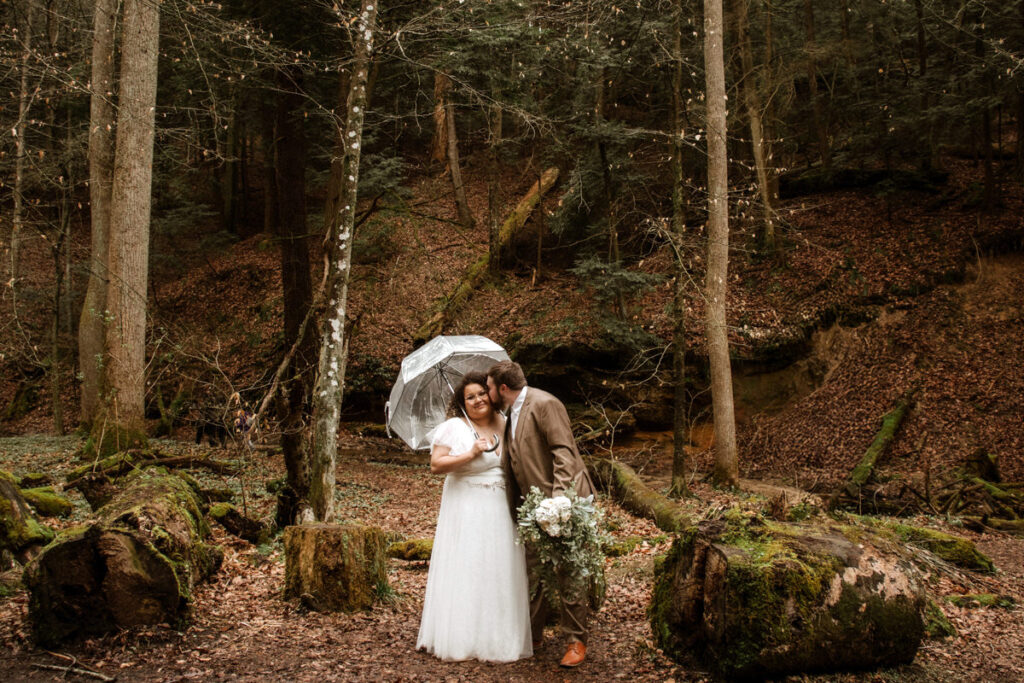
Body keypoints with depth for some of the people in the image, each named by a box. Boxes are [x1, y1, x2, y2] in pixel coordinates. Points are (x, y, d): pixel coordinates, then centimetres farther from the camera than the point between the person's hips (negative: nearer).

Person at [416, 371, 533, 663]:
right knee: (466, 570, -3)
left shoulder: (505, 424, 10)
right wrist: (470, 455, -19)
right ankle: (463, 639, 6)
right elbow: (436, 464, -12)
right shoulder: (453, 427, -5)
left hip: (501, 509, 5)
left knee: (502, 570, 7)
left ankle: (500, 636, 18)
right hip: (467, 508, -5)